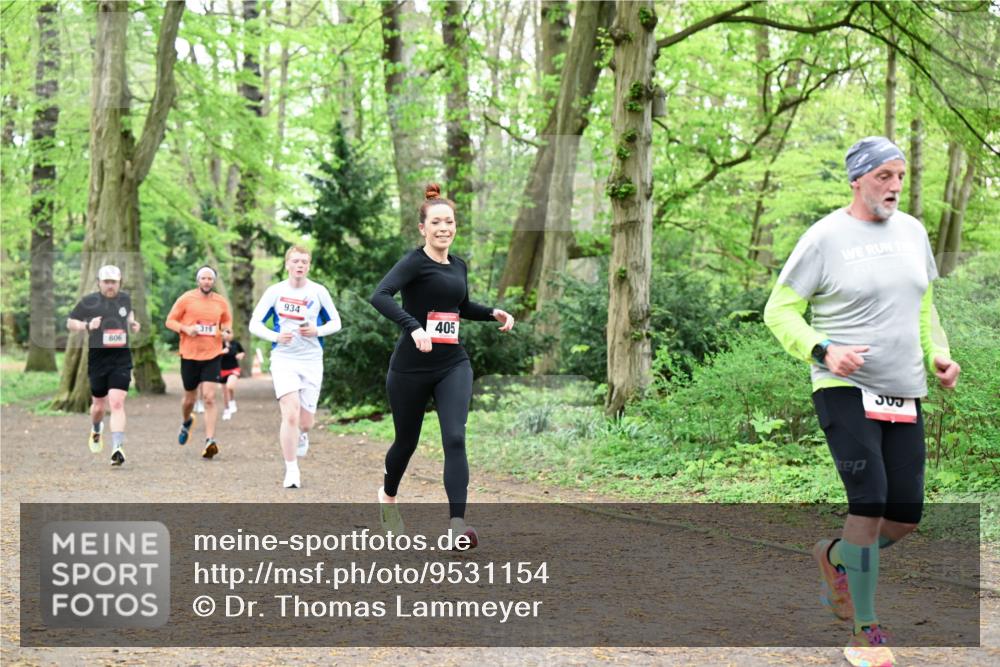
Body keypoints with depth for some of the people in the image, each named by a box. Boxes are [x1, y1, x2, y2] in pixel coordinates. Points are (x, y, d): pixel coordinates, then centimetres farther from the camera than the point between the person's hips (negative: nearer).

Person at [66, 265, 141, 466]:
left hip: (121, 358, 0)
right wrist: (87, 325, -13)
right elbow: (70, 323, 6)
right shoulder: (88, 301, -2)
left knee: (117, 403, -13)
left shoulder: (125, 298, 7)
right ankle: (96, 431, 45)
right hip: (97, 357, 0)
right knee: (99, 405, 11)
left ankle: (117, 448, -17)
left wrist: (132, 323, 8)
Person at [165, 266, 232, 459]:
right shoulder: (186, 299, -3)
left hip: (212, 356, 0)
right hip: (190, 356, 0)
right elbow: (170, 321, 1)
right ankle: (186, 422, 47)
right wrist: (185, 329, -17)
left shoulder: (221, 302, 4)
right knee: (190, 397, 14)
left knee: (209, 398, -12)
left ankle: (210, 441, -14)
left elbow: (227, 321, 21)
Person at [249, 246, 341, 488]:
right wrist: (275, 336, -17)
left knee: (305, 421, 6)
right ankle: (291, 470, -6)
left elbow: (335, 322, 9)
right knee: (290, 415, -17)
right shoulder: (275, 292, -1)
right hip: (283, 359, -2)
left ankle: (302, 435, 44)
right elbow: (254, 324, 3)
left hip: (312, 360, 2)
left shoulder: (318, 292, 1)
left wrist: (317, 331, -12)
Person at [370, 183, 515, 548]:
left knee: (455, 438, -13)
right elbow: (380, 296, -27)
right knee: (407, 441, 12)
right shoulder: (415, 262, -11)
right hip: (411, 367, -4)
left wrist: (493, 313, 12)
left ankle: (458, 524, -19)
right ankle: (388, 497, 42)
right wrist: (414, 326, -39)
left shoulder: (458, 266, 10)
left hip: (453, 365, 4)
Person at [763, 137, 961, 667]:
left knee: (906, 516, 3)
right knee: (870, 503, -16)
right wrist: (824, 351, -19)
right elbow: (779, 310, -4)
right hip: (845, 389, -6)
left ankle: (834, 557, 34)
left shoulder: (912, 231, 11)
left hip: (904, 395, 6)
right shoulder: (825, 238, -7)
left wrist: (938, 354, 7)